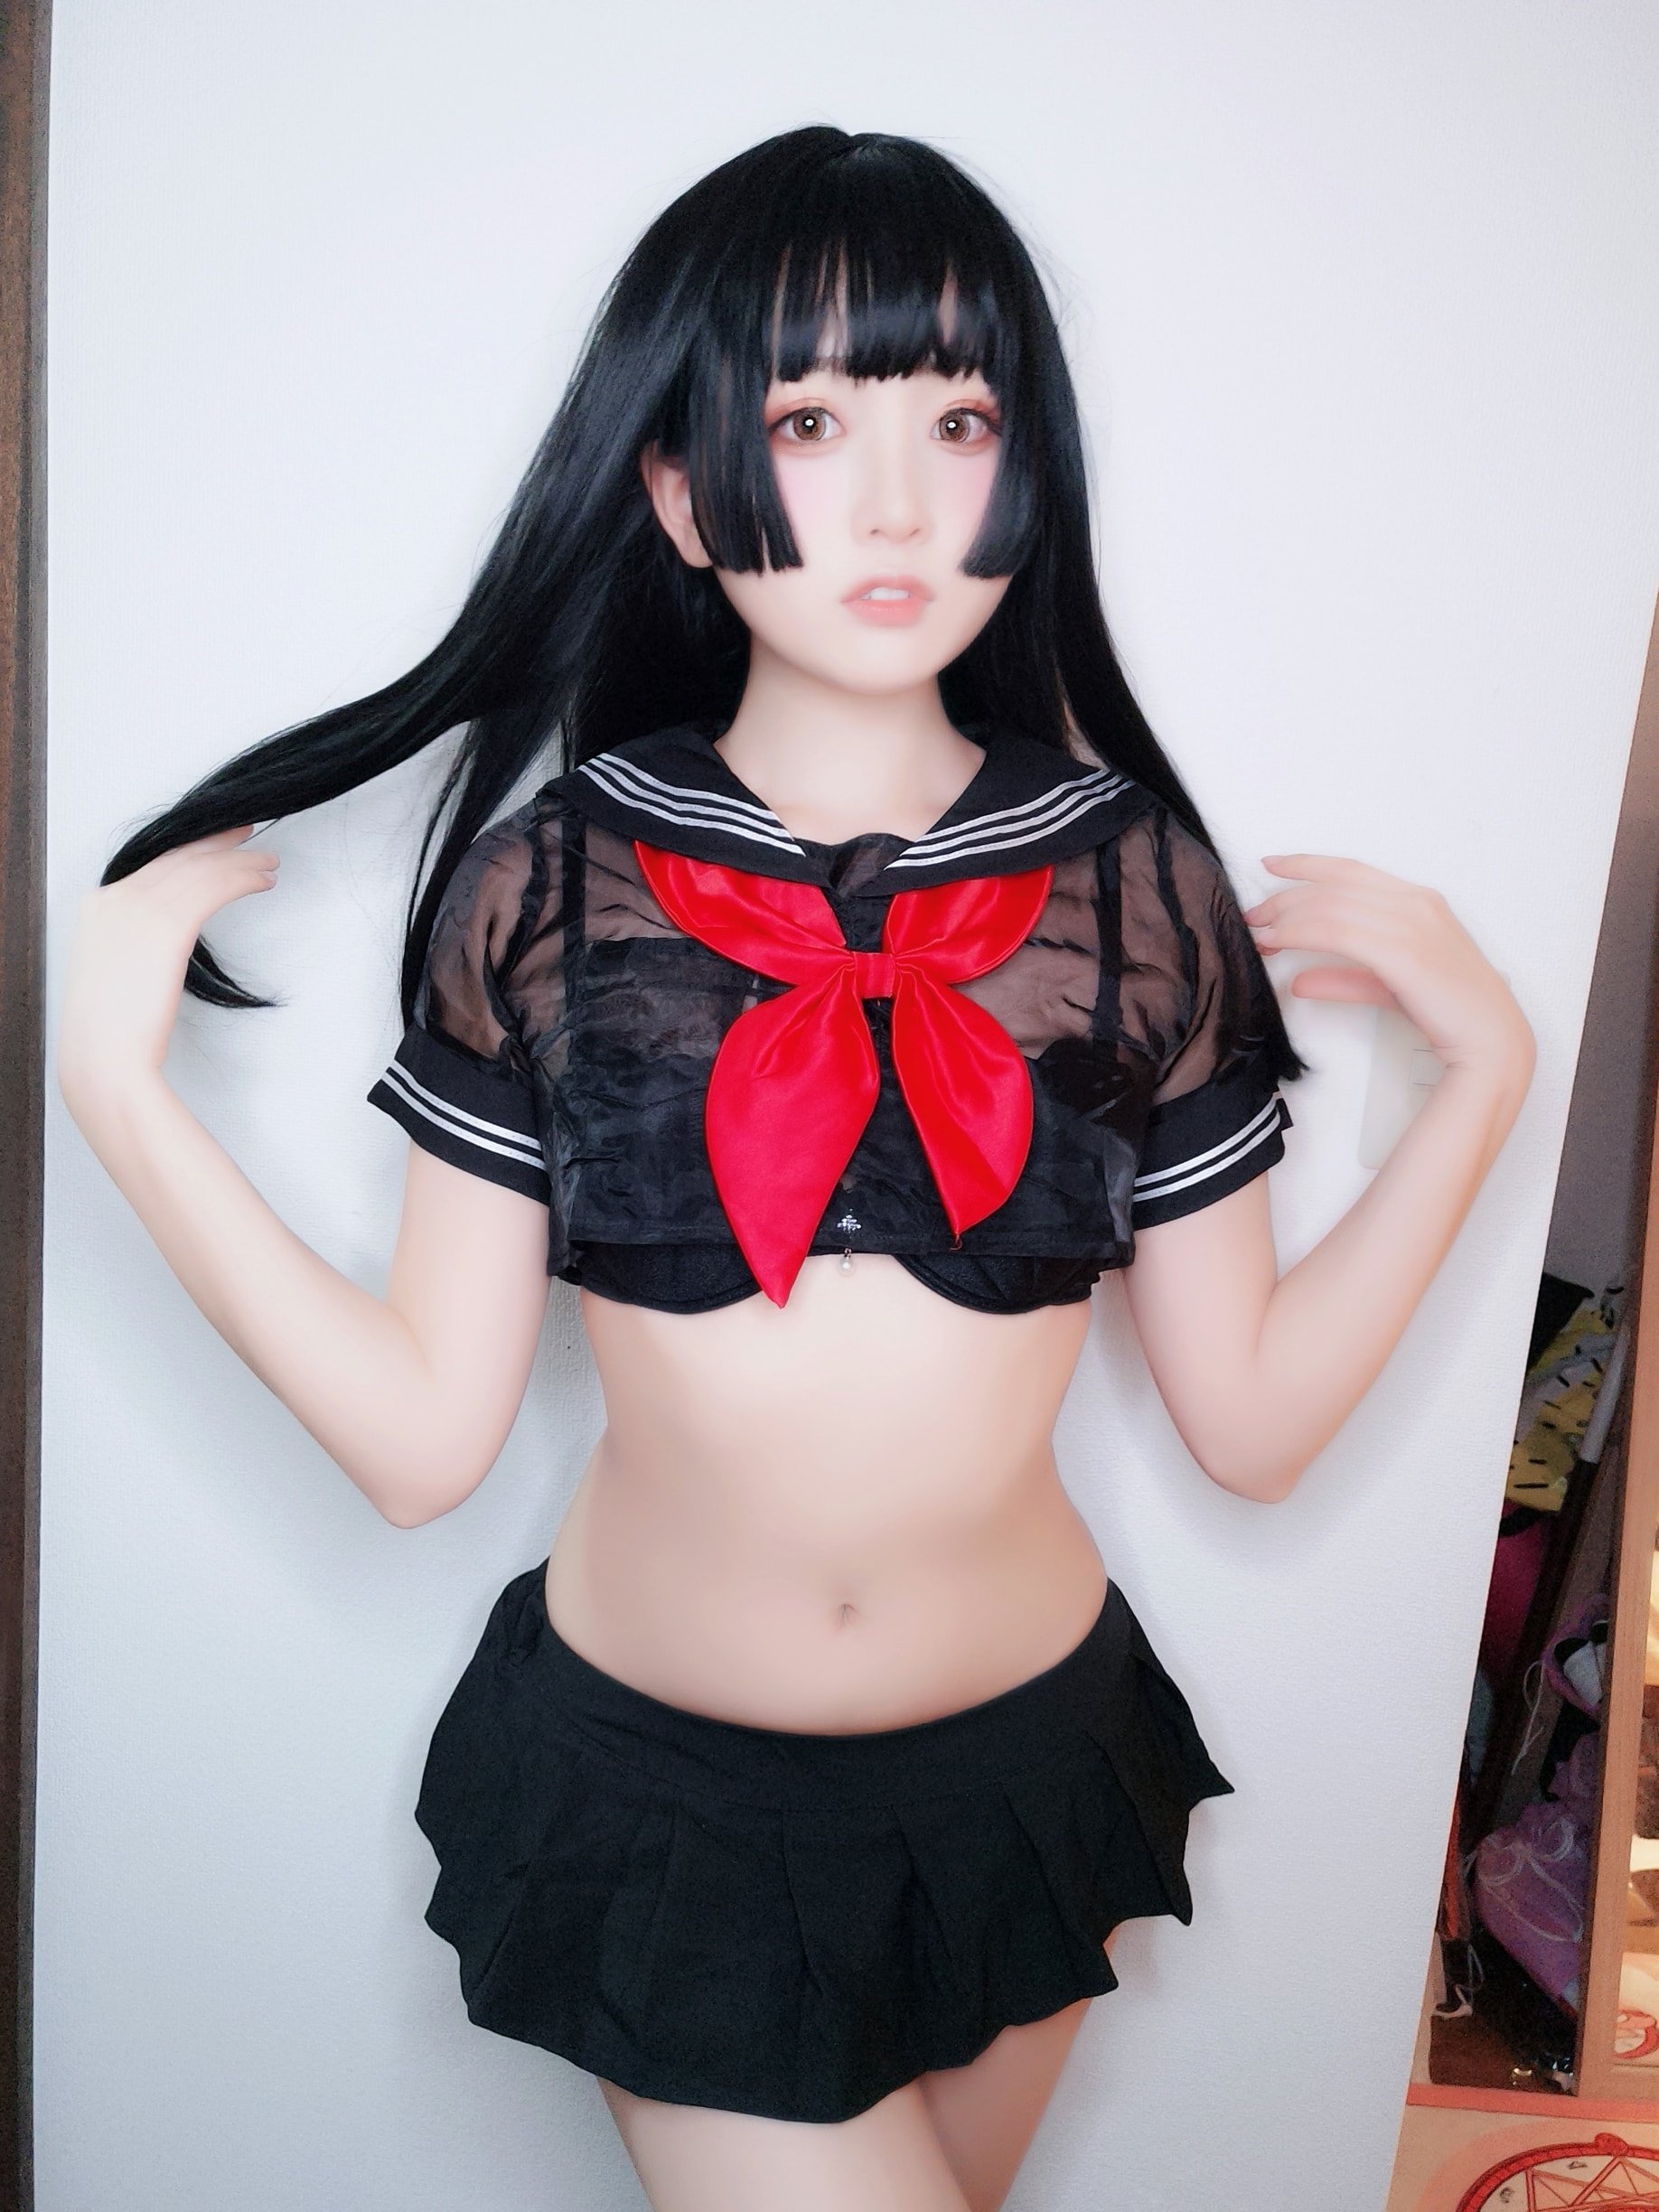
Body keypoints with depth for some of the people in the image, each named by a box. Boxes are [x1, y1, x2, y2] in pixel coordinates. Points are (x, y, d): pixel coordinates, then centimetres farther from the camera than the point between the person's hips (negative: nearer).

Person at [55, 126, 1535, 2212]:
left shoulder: (1129, 879, -9)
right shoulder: (550, 887, -12)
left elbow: (1249, 1414, -7)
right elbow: (421, 1435, -13)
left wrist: (1482, 1065, -10)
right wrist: (116, 1075, -17)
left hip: (1023, 1771, 3)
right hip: (650, 1784, -2)